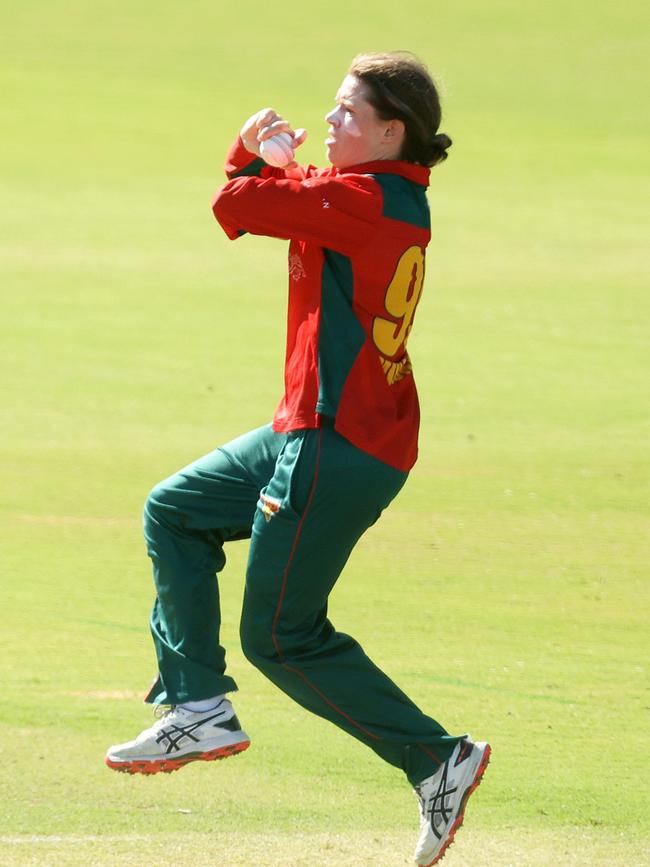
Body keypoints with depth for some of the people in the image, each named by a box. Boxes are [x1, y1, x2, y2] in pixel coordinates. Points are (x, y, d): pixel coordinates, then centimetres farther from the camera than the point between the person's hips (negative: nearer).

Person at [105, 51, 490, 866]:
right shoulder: (381, 192, 11)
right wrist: (254, 149, 0)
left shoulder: (368, 200, -19)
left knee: (280, 635, -3)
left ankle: (437, 761, -1)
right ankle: (198, 708, 18)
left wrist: (253, 177, 4)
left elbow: (236, 206, -18)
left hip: (340, 446, -10)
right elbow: (257, 193, 21)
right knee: (174, 512, 19)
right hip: (311, 432, 10)